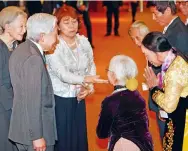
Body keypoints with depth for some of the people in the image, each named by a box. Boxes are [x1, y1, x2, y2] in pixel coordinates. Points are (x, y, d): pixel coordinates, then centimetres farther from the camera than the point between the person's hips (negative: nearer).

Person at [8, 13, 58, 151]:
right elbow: (32, 101, -24)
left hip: (22, 129, 10)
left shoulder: (21, 50, 7)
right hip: (33, 131, -9)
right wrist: (37, 137, -20)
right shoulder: (33, 59, -22)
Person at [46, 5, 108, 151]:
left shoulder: (83, 41, 0)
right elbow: (62, 74, -27)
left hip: (79, 98, 5)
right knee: (62, 138, 2)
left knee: (79, 136, 12)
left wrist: (88, 87, -7)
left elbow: (91, 66, 9)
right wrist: (85, 79, -41)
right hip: (59, 99, -5)